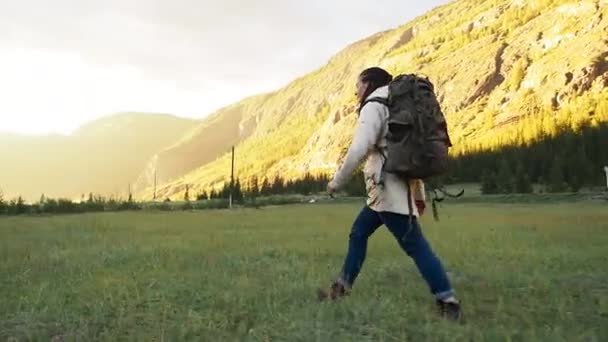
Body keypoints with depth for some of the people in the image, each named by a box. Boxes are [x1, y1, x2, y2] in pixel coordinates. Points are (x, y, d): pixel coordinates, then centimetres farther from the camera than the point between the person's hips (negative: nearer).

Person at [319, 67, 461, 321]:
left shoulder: (374, 106, -5)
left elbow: (359, 148, -18)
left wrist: (337, 181, -8)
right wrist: (419, 194, 23)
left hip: (389, 188, -10)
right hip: (388, 190, 10)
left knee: (414, 244, -10)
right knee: (358, 232, 17)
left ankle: (447, 300, -9)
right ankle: (342, 287, 24)